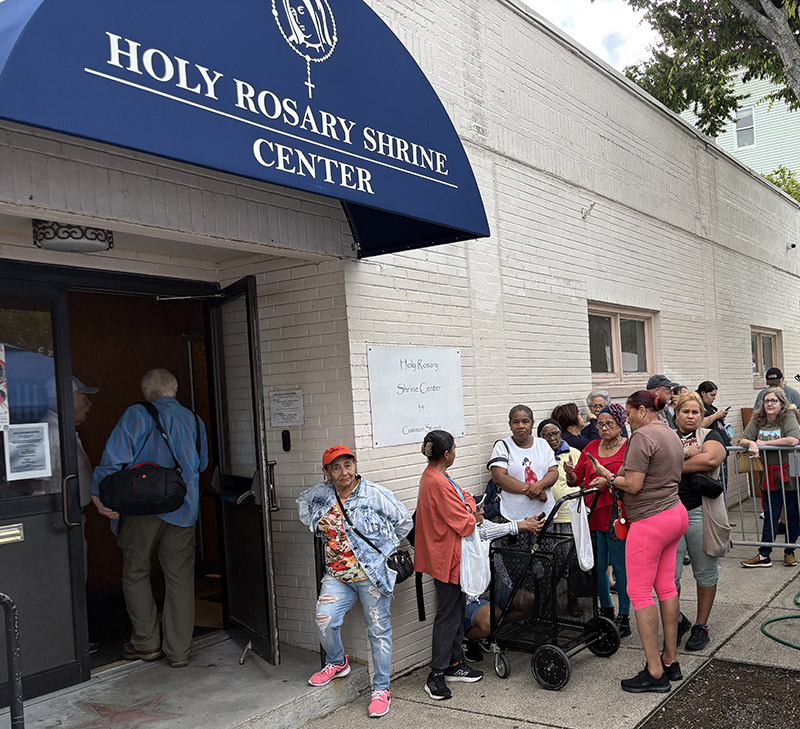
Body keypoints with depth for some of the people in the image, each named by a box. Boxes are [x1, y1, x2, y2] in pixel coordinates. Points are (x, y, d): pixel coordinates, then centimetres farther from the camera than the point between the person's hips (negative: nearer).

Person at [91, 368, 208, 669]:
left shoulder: (137, 415, -4)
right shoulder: (194, 421, 10)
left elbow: (114, 457, -13)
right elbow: (202, 464, 20)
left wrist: (99, 493, -8)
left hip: (142, 508, -3)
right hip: (183, 511, 3)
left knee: (136, 573, 14)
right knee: (180, 579, 7)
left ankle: (146, 642, 18)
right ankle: (178, 650, 11)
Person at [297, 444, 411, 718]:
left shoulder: (376, 494, -9)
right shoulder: (320, 494, 2)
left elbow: (405, 522, 0)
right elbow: (302, 504, 25)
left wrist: (381, 546, 6)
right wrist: (317, 524, 7)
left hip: (371, 573, -3)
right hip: (337, 574, 3)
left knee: (379, 629, 3)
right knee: (324, 620, -10)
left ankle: (381, 688, 19)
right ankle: (337, 663, 21)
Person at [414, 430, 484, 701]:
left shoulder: (433, 476, 8)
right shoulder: (438, 483, -24)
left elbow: (462, 496, 17)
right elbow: (463, 525, -21)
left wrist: (469, 508, -3)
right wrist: (475, 518, -1)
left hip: (450, 556, 10)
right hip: (447, 558, -10)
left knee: (456, 609, 17)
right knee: (448, 614, -3)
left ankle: (454, 663, 28)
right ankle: (436, 675, 5)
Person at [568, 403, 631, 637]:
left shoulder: (630, 447, -2)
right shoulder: (591, 447, 14)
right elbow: (577, 479, 12)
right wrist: (570, 473, -9)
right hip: (594, 513, 5)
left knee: (619, 565, -1)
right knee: (598, 565, 10)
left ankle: (624, 618, 10)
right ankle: (606, 611, 27)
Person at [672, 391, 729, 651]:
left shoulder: (710, 436, 6)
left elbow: (711, 459, -15)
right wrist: (687, 453, -15)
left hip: (701, 512, -1)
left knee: (705, 571, 9)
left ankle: (701, 626, 24)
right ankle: (678, 620, 22)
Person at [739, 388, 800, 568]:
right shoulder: (757, 419, 3)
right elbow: (742, 441, 4)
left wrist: (765, 443, -20)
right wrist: (752, 443, -20)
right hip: (770, 474, 4)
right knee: (770, 514, 6)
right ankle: (764, 555, 9)